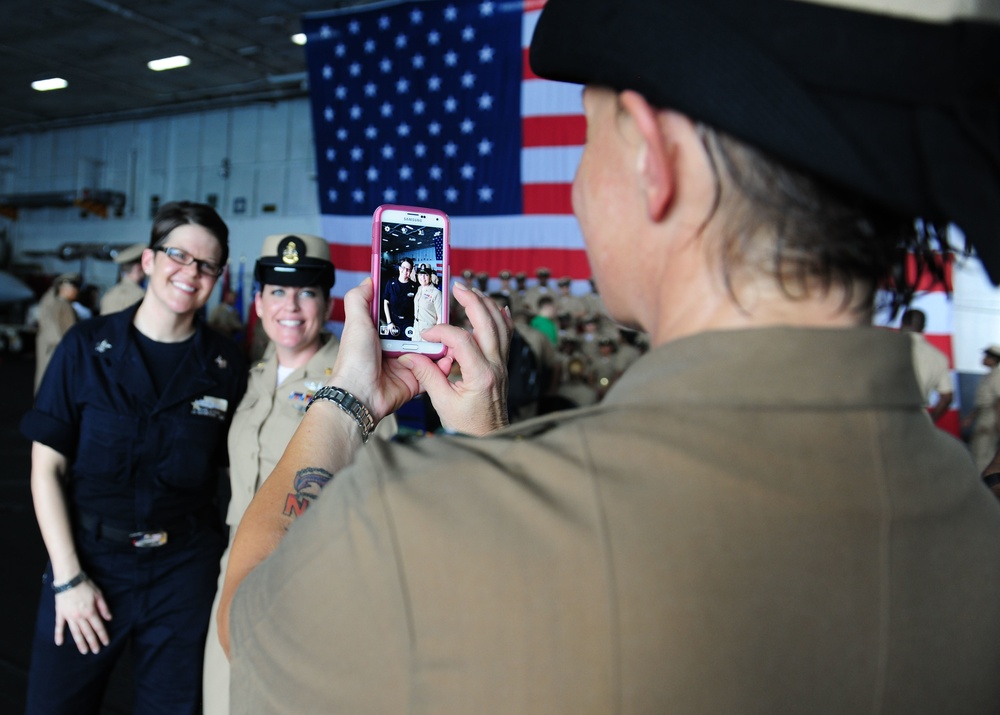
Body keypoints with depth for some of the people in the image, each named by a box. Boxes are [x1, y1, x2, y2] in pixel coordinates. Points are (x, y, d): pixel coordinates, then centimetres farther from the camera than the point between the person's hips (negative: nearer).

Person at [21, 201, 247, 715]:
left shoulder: (226, 365, -3)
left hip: (185, 570, 1)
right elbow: (47, 467, -4)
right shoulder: (87, 347, -5)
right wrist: (68, 576, -9)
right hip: (89, 556, 0)